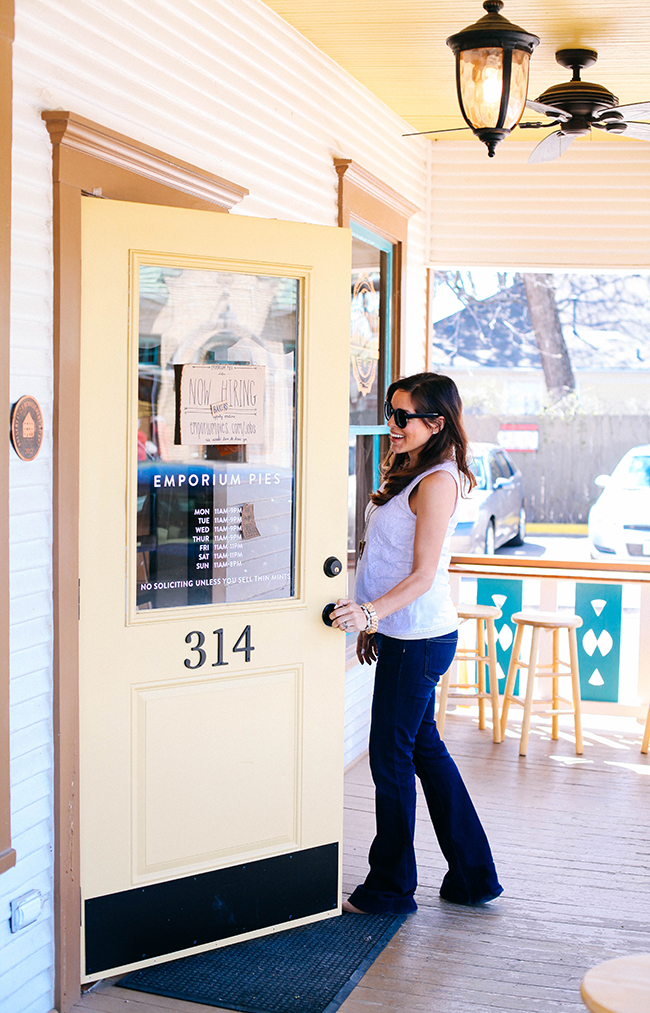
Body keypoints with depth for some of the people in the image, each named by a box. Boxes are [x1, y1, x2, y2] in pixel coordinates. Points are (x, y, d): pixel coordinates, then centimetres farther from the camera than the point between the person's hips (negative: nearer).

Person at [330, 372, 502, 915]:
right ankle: (473, 876, 27)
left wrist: (371, 612, -32)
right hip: (403, 634, 10)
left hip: (419, 640, -10)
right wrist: (374, 622, 20)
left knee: (391, 757, 1)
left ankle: (391, 887, 17)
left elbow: (423, 574, -21)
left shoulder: (438, 482, -16)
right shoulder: (409, 473, 14)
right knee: (425, 749, 16)